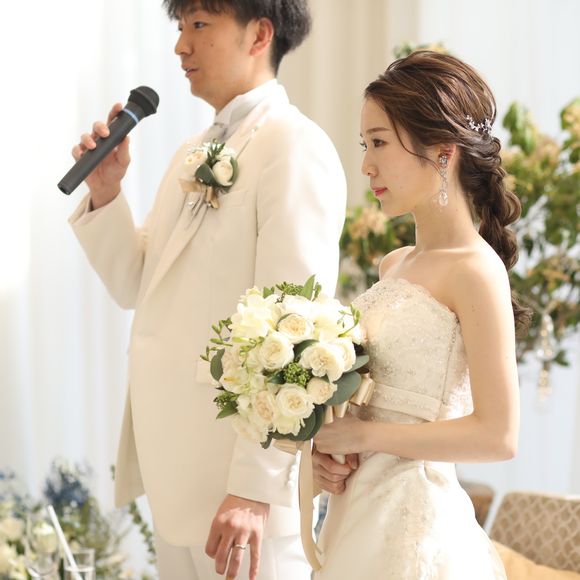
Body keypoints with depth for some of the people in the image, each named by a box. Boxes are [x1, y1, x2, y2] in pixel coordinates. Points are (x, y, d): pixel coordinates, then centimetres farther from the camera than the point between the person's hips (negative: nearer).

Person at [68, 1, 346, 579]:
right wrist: (104, 192, -1)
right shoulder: (193, 153, 14)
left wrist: (255, 487, -22)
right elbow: (136, 287, 16)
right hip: (173, 462, 8)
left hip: (239, 464, -8)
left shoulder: (294, 148, -14)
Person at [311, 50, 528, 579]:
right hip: (358, 510, 7)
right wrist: (328, 446, 0)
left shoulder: (474, 272, -14)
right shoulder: (394, 265, 9)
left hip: (412, 523, -7)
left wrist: (361, 436, -14)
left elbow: (497, 435, -18)